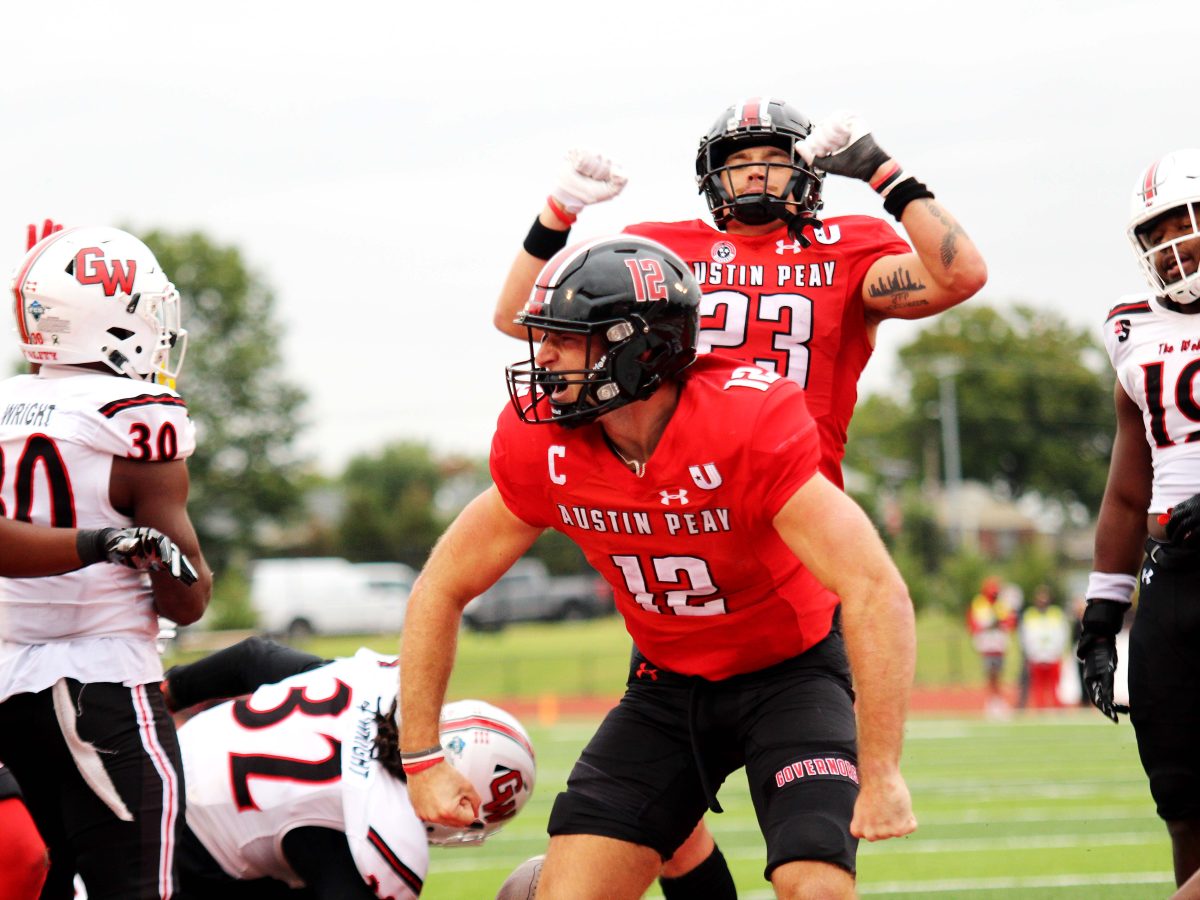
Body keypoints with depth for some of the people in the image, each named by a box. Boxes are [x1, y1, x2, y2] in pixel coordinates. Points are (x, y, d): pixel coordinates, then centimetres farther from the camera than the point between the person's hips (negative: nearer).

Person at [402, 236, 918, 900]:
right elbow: (441, 590, -2)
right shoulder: (543, 447, -15)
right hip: (669, 685, 4)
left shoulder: (750, 425, -30)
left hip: (788, 672, -4)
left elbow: (876, 592, -33)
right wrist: (422, 759, -6)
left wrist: (881, 773, -35)